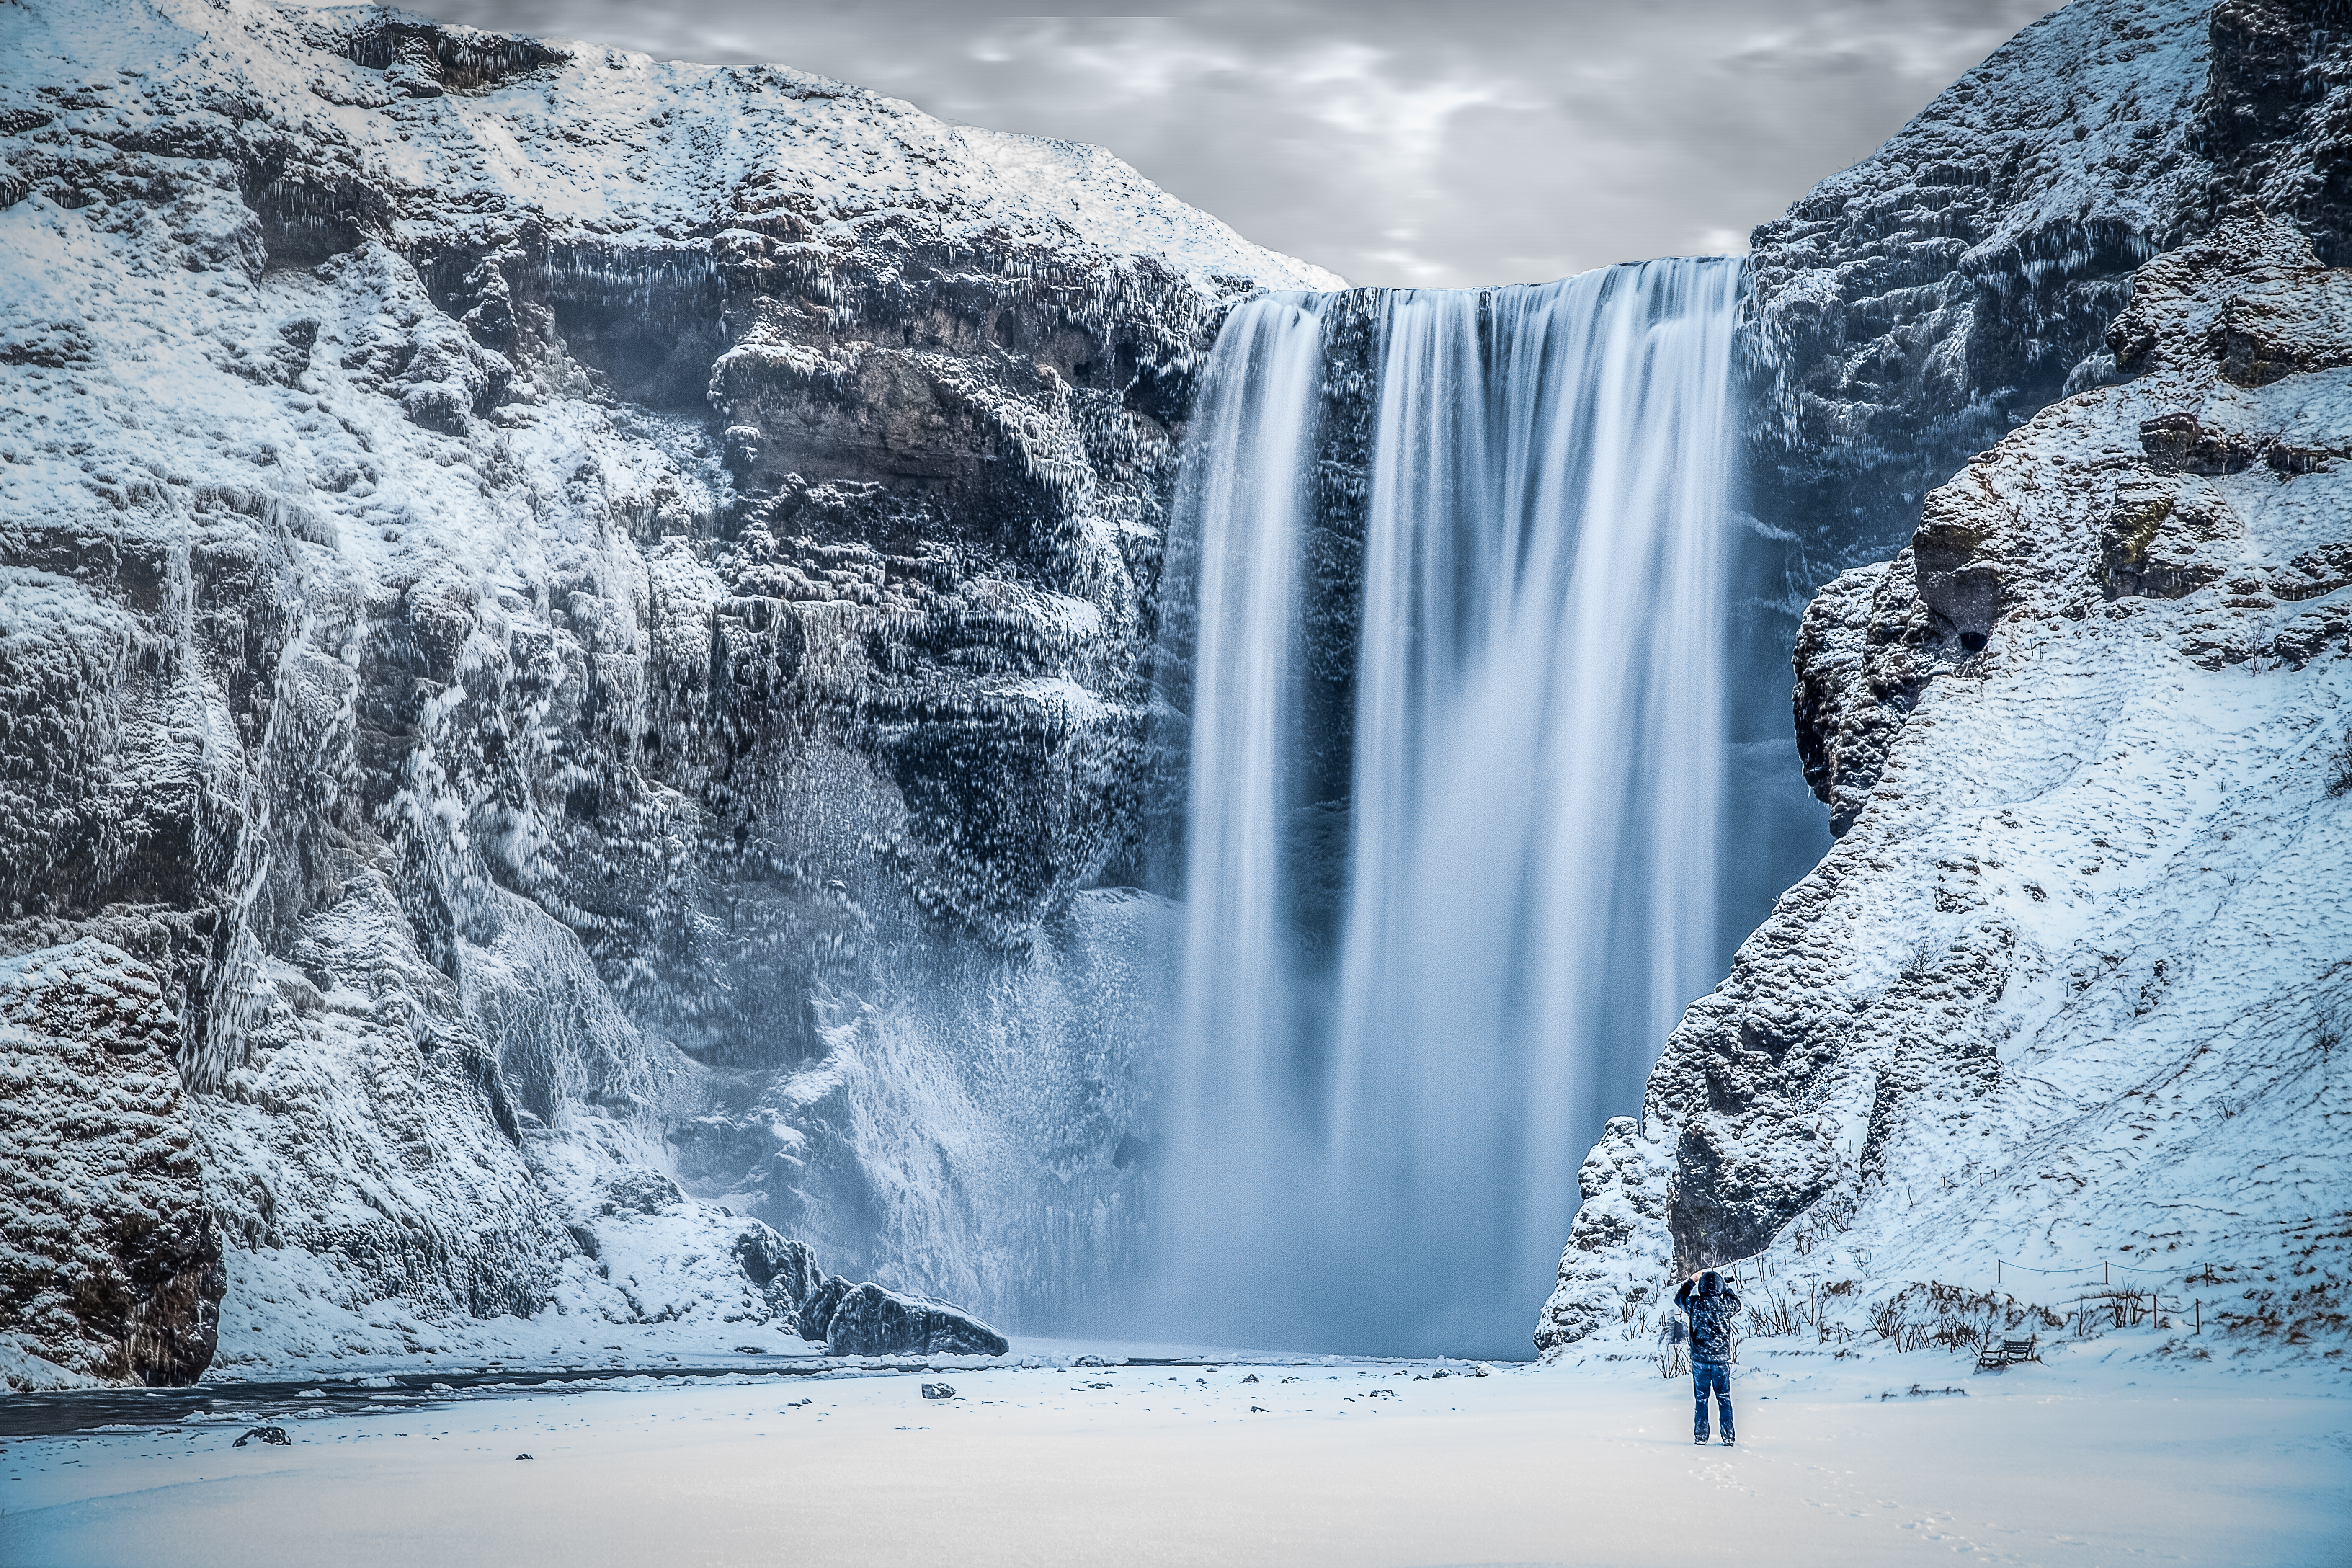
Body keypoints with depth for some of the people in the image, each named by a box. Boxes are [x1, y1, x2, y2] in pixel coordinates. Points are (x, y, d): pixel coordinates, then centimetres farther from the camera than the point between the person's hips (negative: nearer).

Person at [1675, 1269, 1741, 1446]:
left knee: (1701, 1399, 10)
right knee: (1724, 1399, 8)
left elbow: (1679, 1297, 12)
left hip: (1700, 1360, 0)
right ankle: (1728, 1438, 6)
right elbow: (1737, 1302, 16)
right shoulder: (1726, 1304, -9)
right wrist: (1725, 1288, 23)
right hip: (1722, 1359, 0)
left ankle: (1700, 1437, 10)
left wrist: (1691, 1281, 22)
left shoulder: (1694, 1303, -10)